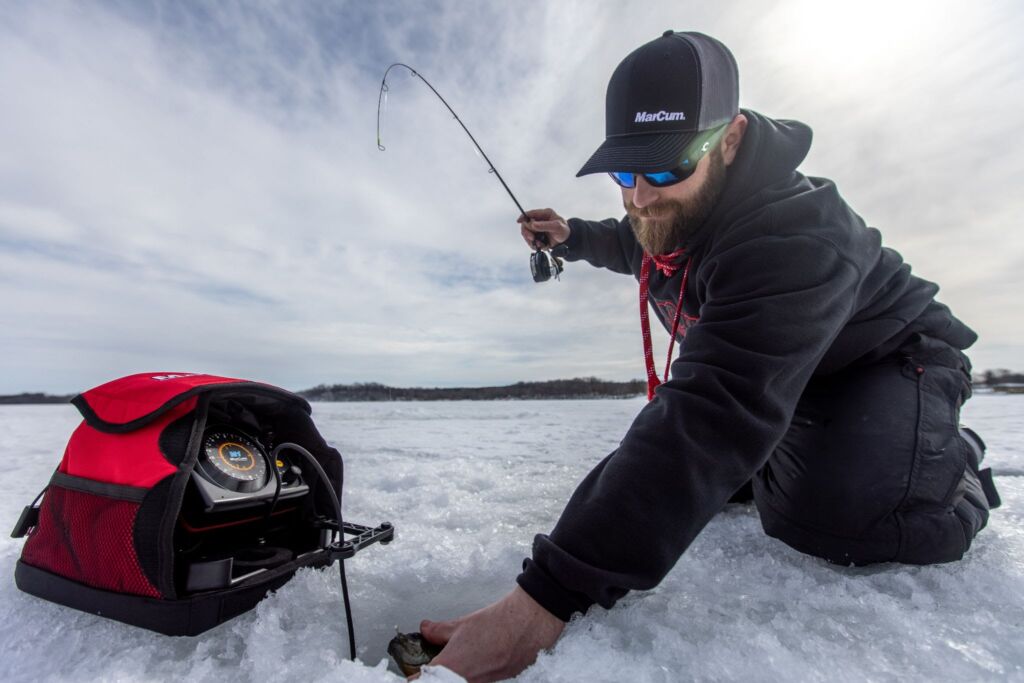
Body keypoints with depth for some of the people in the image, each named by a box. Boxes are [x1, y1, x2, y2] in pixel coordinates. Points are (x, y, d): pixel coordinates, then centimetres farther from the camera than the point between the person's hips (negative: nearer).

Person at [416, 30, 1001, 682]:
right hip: (784, 379, 7)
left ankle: (951, 464, 3)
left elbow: (717, 411, -51)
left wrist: (547, 600, -55)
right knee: (679, 467, 4)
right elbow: (635, 246, 15)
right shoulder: (674, 207, -11)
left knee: (831, 512, -33)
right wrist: (572, 237, -4)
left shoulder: (795, 235, -38)